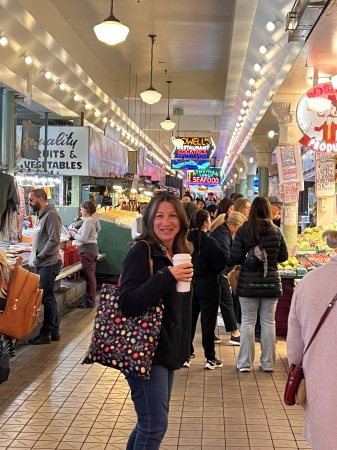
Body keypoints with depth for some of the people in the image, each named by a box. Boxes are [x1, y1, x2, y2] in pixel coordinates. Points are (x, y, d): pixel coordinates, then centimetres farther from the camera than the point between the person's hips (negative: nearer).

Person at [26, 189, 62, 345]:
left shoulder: (51, 215, -12)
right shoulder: (41, 215, 17)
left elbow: (54, 240, -20)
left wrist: (39, 257, -15)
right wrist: (34, 259, 9)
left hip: (48, 265, -9)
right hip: (41, 264, 9)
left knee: (47, 298, -3)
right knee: (49, 298, 12)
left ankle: (46, 334, 3)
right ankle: (54, 332, 19)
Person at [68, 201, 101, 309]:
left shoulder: (88, 221, -17)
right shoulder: (94, 220, 14)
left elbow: (83, 238, -20)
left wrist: (73, 234, -5)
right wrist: (75, 230, 13)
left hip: (87, 250, -10)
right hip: (93, 248, 10)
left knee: (89, 276, -5)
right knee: (92, 276, 14)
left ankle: (89, 302, -1)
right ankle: (91, 299, 22)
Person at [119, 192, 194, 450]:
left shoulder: (181, 254, 9)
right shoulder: (142, 252, -14)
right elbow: (128, 303, -26)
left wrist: (182, 346, 20)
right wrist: (168, 276, -29)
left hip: (167, 349, 8)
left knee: (151, 422, 17)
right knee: (155, 425, -6)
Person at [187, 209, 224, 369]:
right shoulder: (210, 242, -17)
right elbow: (219, 266, -14)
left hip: (190, 285, 5)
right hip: (208, 287, -4)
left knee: (189, 320, 13)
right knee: (208, 322, 3)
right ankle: (210, 358, 9)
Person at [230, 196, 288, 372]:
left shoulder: (243, 231, -9)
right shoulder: (276, 231, -2)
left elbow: (235, 258, -9)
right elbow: (283, 257, 6)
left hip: (248, 284, -2)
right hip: (271, 283, 2)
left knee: (247, 321, 7)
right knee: (268, 322, 10)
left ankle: (245, 362, 11)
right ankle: (268, 363, 17)